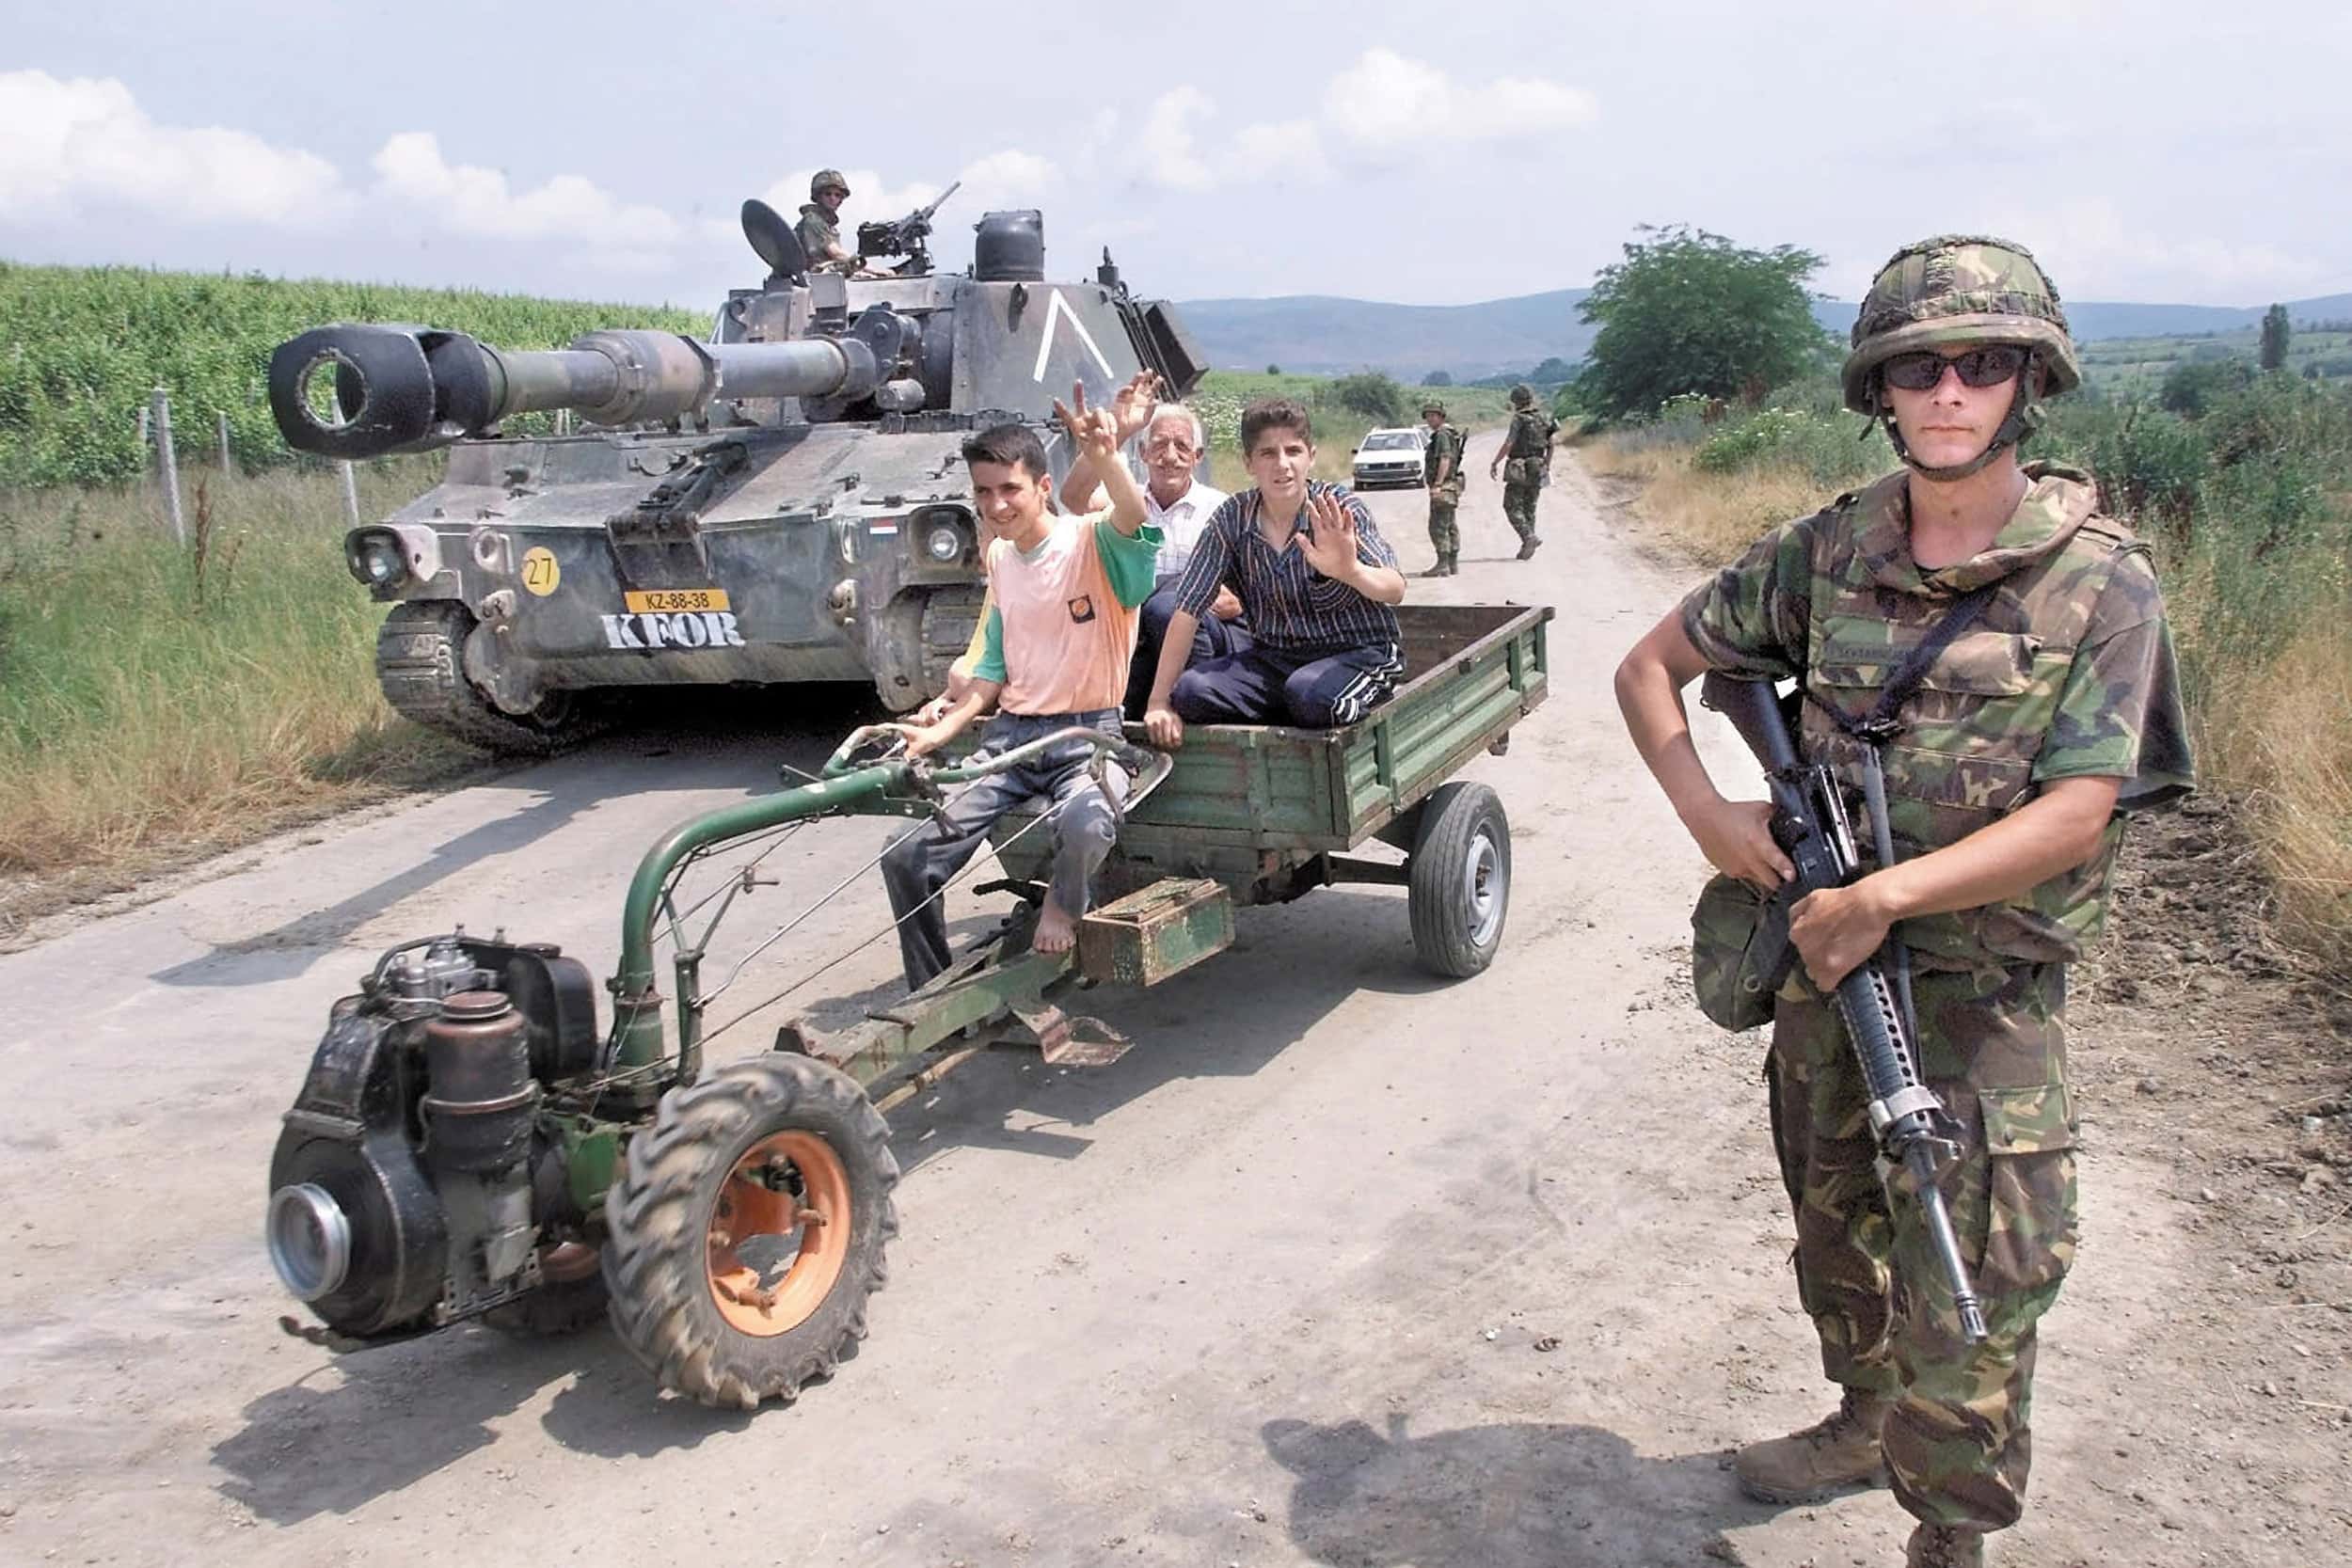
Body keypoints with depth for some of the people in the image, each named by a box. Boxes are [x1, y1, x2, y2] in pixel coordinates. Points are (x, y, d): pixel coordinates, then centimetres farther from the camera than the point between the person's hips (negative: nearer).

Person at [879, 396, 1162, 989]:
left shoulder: (1089, 541, -8)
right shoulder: (999, 557, 12)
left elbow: (1131, 518, -33)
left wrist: (1106, 456, -53)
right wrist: (941, 732, 7)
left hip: (1086, 734, -6)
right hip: (1010, 735, 6)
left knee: (1084, 825, -40)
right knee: (905, 860, -7)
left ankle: (1062, 907, -4)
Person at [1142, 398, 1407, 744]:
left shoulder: (1340, 511, -13)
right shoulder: (1232, 519, -5)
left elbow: (1394, 591, -29)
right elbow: (1188, 611, -4)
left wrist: (1350, 570, -53)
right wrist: (1159, 703, -11)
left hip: (1358, 653, -4)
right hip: (1273, 656, 4)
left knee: (1310, 694, -37)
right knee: (1190, 693, -21)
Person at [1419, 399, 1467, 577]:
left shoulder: (1442, 434, -14)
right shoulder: (1449, 433, 18)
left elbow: (1445, 460, -25)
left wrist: (1437, 484, -30)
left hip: (1443, 487, -11)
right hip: (1449, 487, 11)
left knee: (1438, 526, -11)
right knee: (1449, 526, 14)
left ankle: (1442, 565, -13)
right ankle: (1452, 564, 19)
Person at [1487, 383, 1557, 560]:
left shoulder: (1519, 419, -12)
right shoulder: (1544, 419, 9)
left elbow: (1508, 444, -17)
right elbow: (1550, 446, 14)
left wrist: (1495, 463, -10)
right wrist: (1546, 466, 24)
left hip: (1519, 470, -7)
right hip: (1537, 470, 7)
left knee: (1512, 507, -2)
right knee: (1529, 507, 12)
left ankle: (1529, 536, -20)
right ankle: (1527, 546, 10)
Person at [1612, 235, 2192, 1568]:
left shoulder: (2101, 581, -11)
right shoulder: (1829, 551, -2)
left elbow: (2075, 815, -16)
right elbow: (1652, 666, 7)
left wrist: (1884, 896, -21)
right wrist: (1706, 808, -8)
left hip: (1987, 995, -4)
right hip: (1821, 957, 4)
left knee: (1968, 1300, 0)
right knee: (1837, 1232, 22)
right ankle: (1866, 1422, 47)